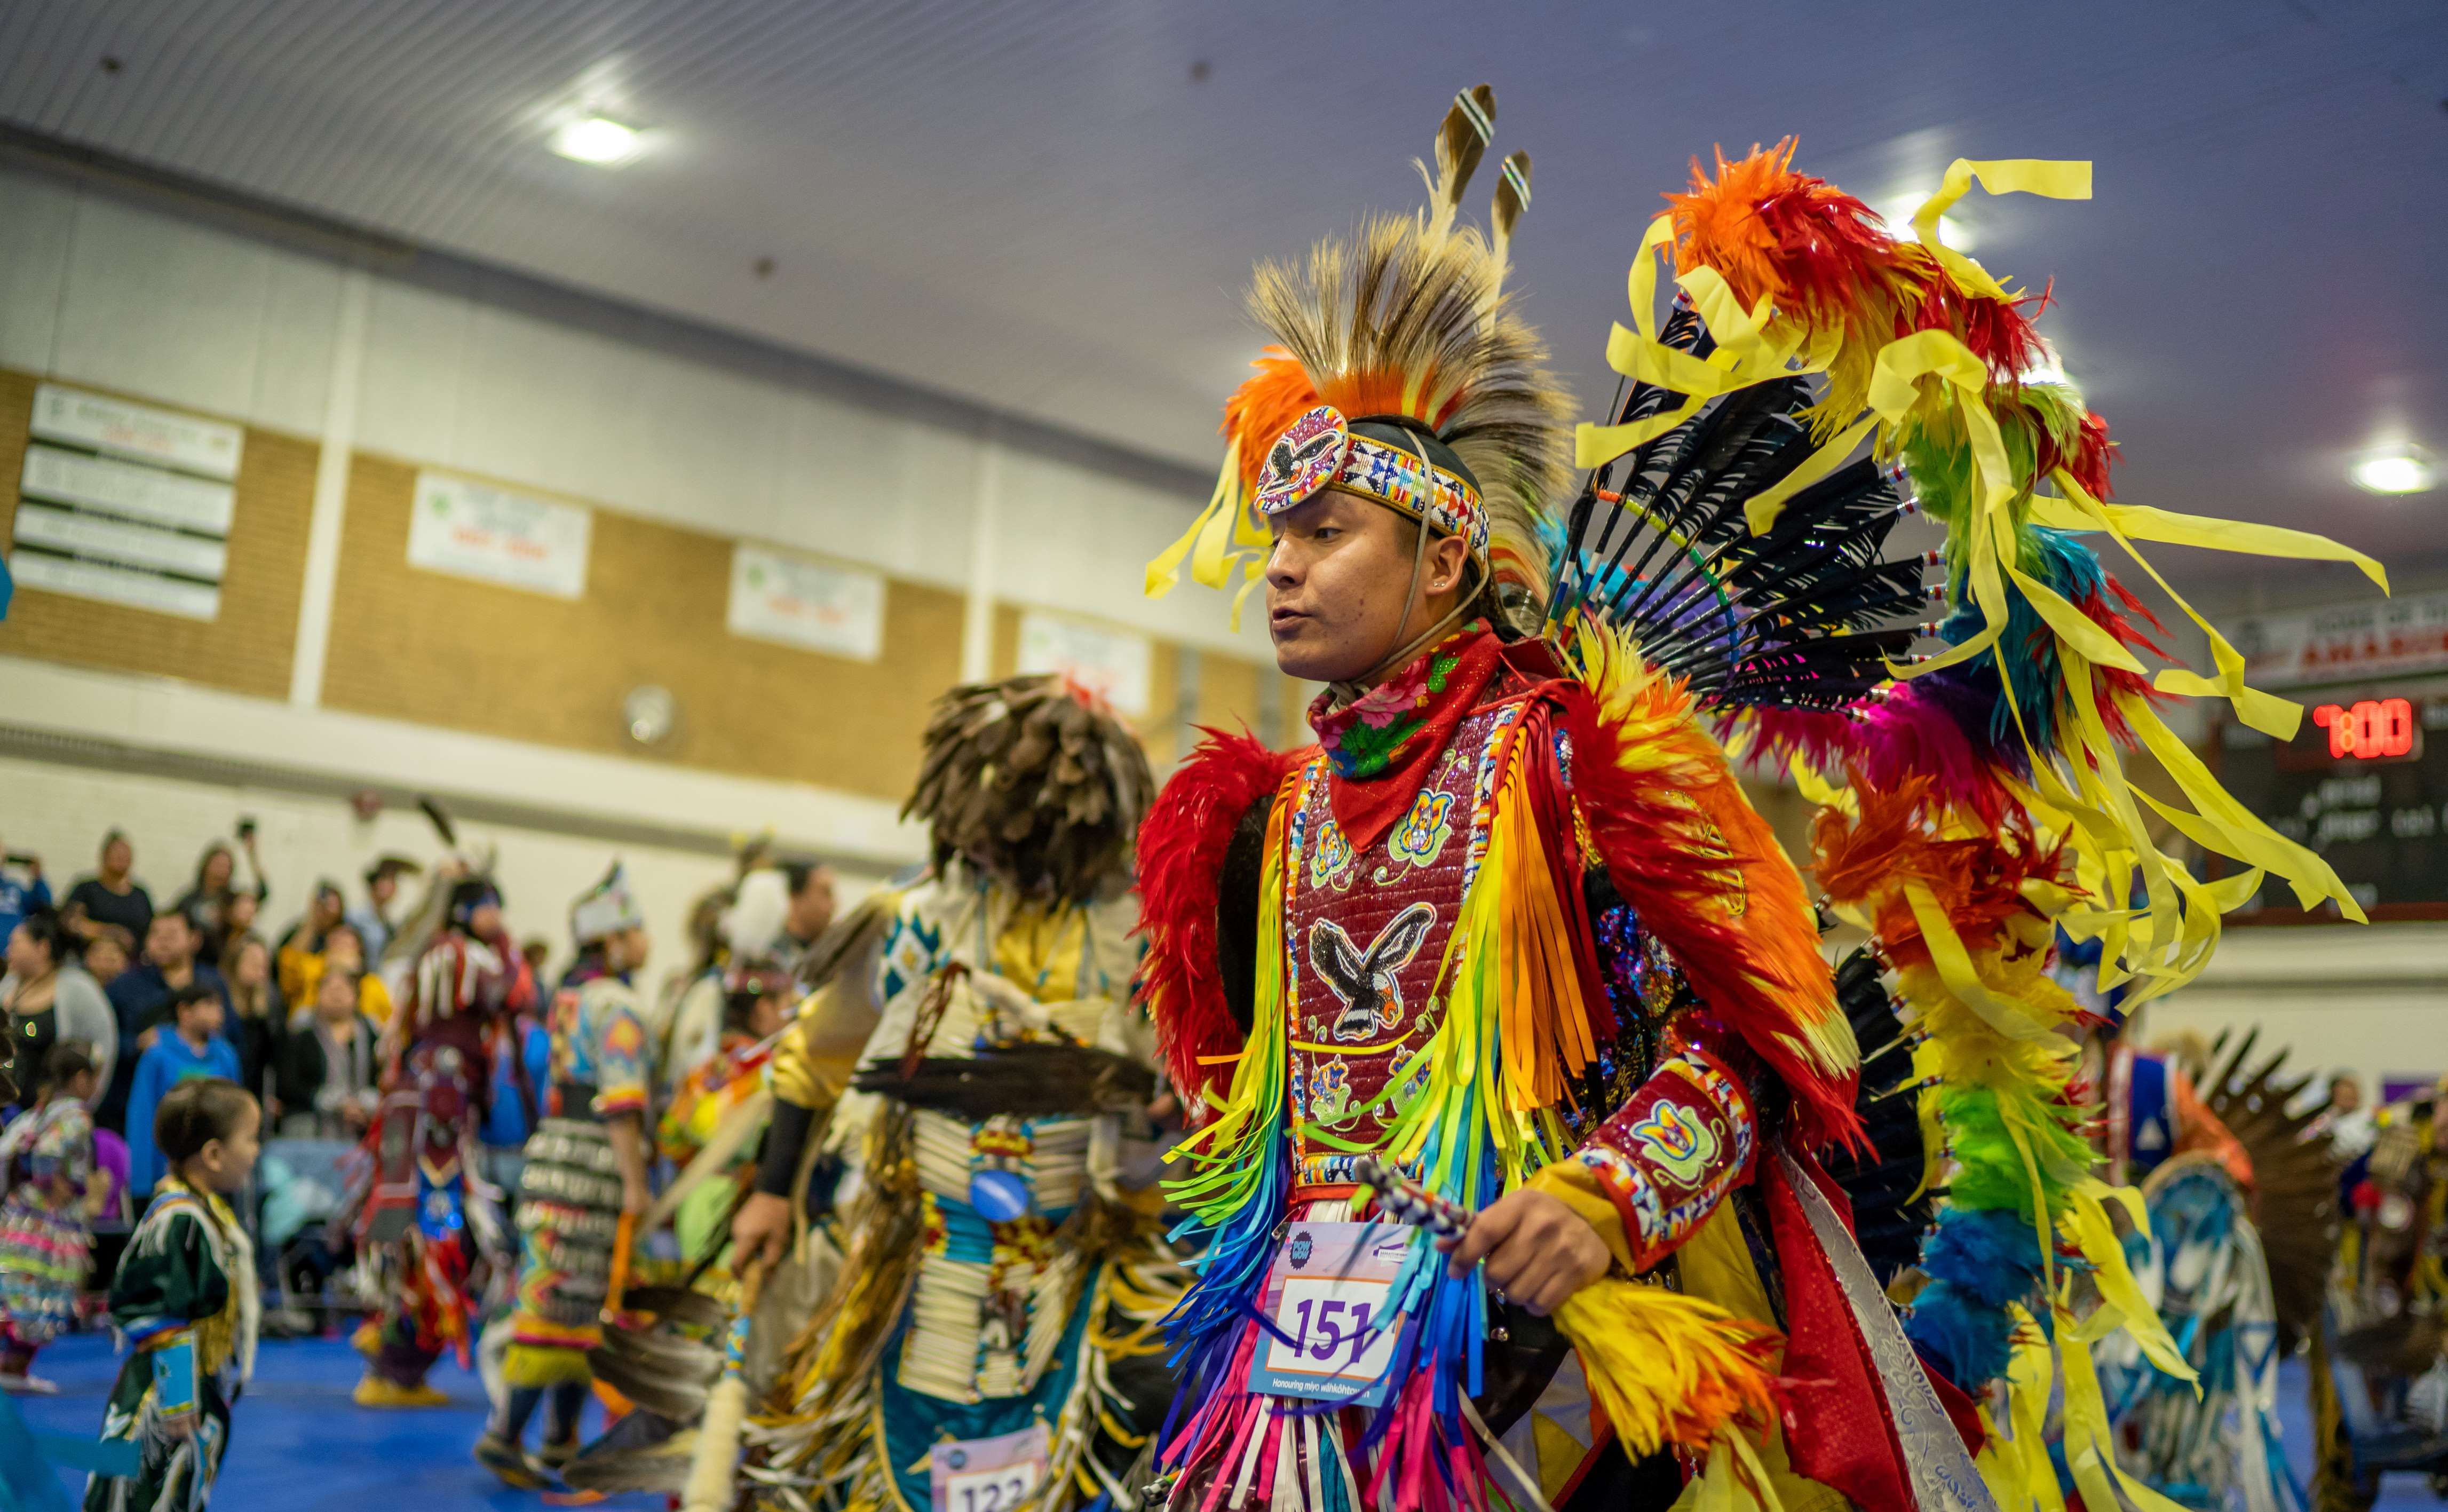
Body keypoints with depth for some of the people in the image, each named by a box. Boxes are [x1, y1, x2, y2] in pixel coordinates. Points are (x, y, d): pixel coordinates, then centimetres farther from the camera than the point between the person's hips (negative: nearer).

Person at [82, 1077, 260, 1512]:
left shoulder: (213, 1211, 8)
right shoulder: (177, 1220, -22)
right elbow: (158, 1320, -23)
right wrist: (176, 1401, -21)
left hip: (205, 1402, 10)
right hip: (162, 1406, -10)